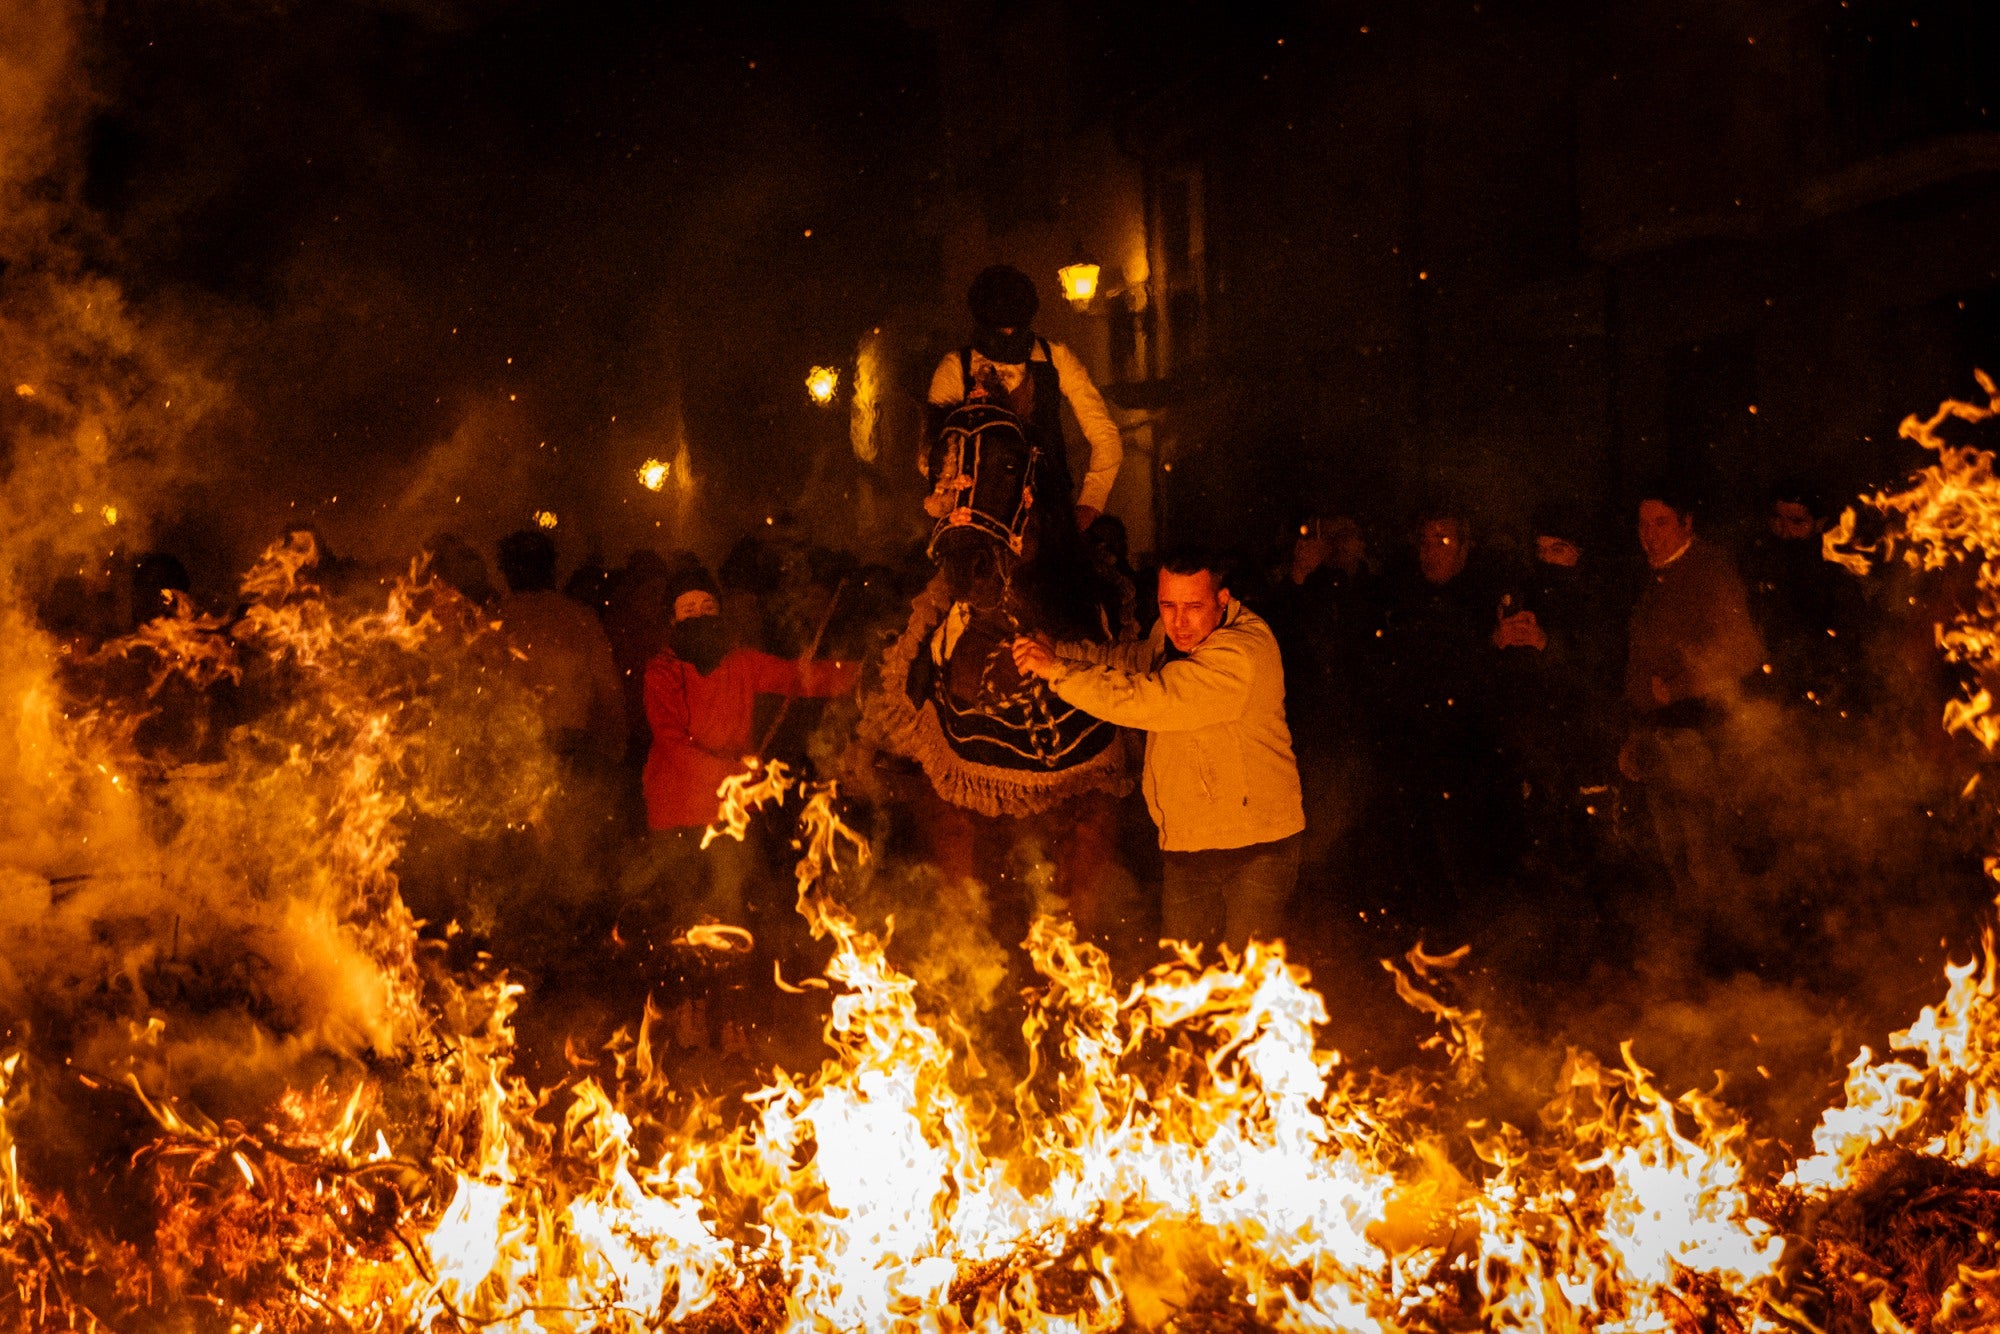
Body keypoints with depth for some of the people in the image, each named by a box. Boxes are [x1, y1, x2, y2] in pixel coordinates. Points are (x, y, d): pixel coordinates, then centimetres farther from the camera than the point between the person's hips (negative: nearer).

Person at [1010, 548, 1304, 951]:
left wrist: (1056, 670, -20)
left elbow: (1148, 701, -29)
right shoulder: (1173, 634, 4)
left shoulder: (1242, 652, -24)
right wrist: (1053, 650, 8)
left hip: (1257, 845, -8)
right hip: (1187, 843, 8)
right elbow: (1130, 658, 25)